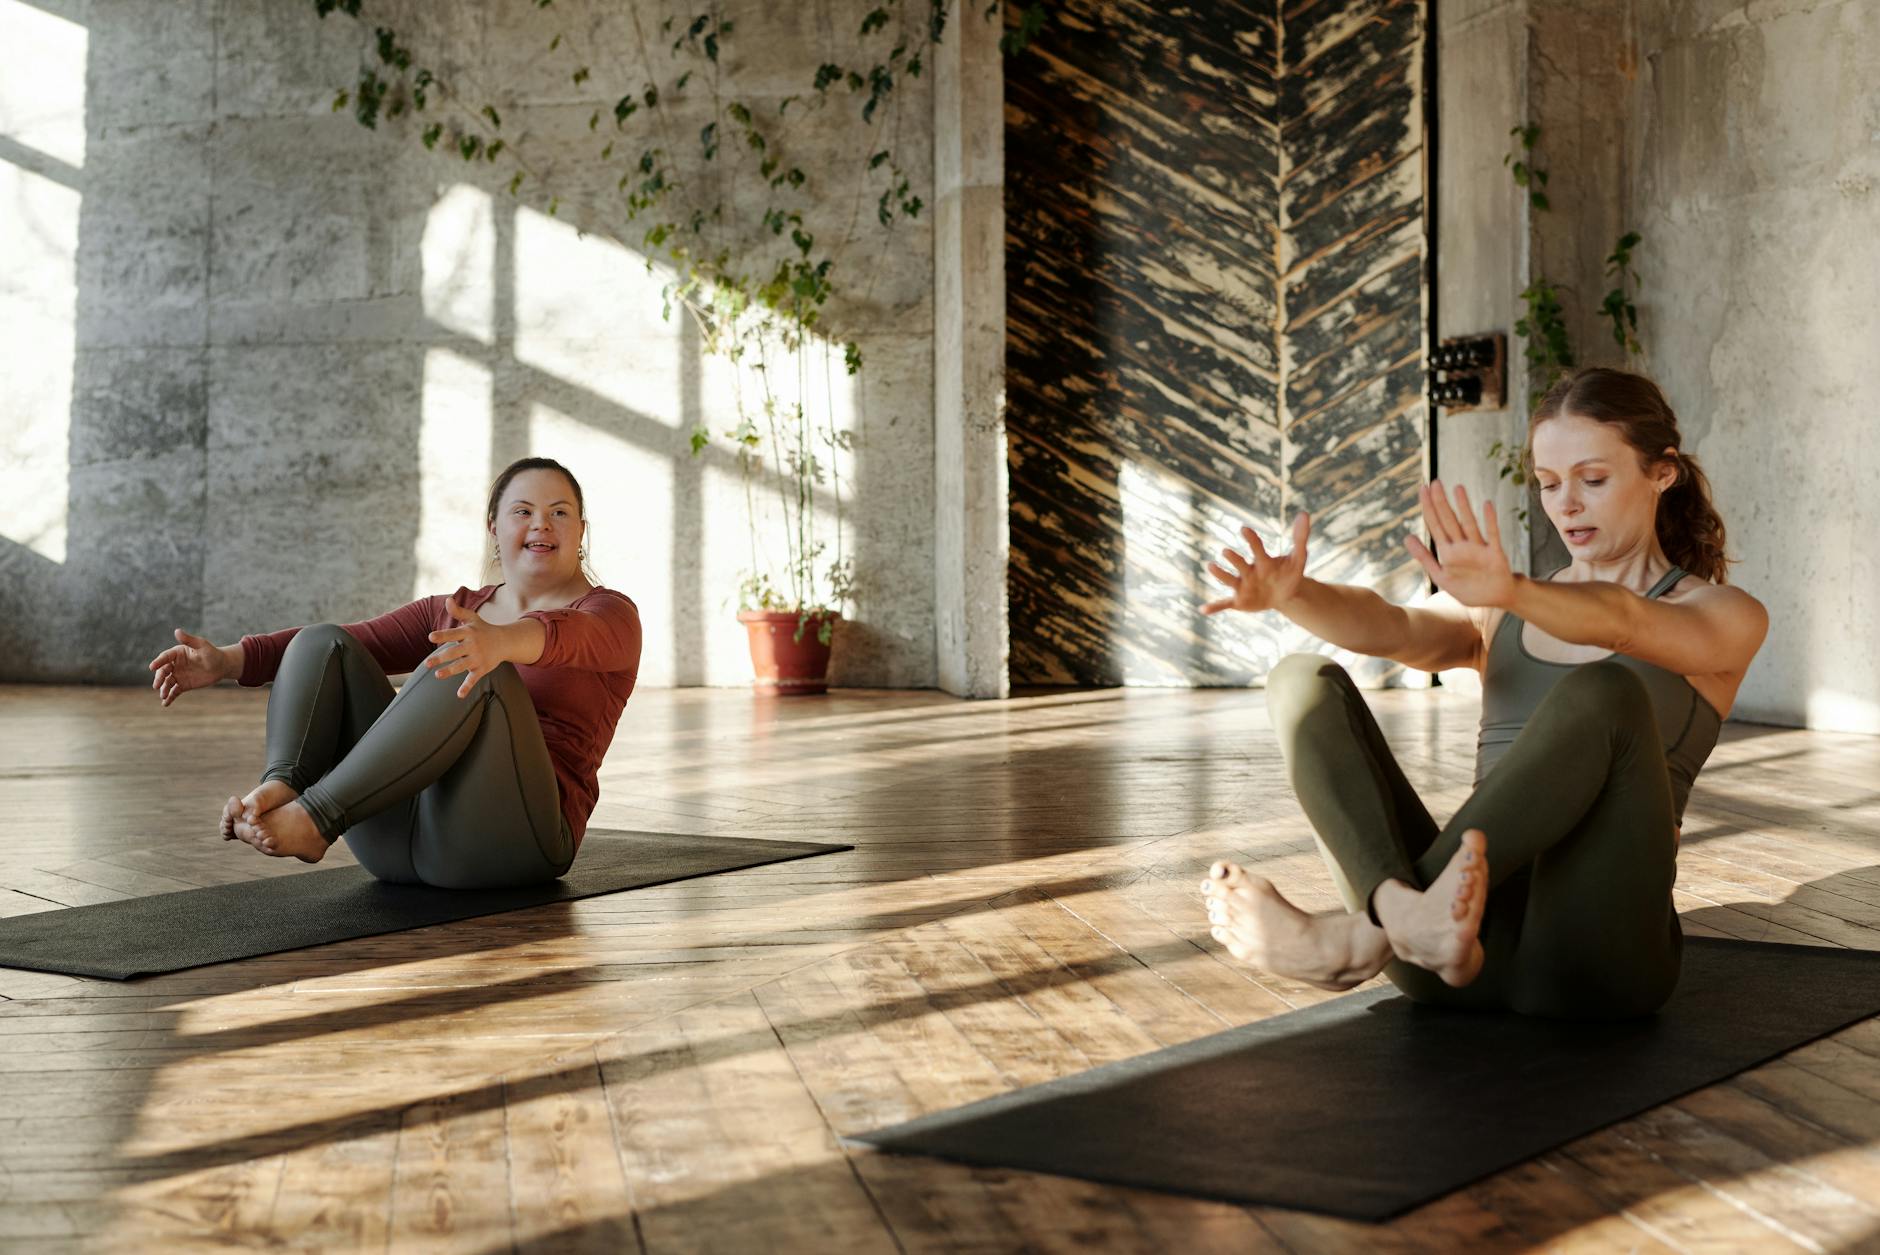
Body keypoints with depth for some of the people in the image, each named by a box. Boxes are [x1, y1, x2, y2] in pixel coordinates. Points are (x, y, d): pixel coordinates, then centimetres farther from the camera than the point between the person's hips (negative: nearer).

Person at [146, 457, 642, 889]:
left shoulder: (609, 615, 5)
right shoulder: (454, 612, 23)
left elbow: (572, 638, -20)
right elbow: (358, 641, 12)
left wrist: (502, 642, -43)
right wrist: (228, 661, -4)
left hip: (499, 838, -5)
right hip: (398, 838, 5)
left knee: (474, 671, -30)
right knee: (323, 644, -5)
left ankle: (314, 817, -35)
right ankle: (278, 790, -32)